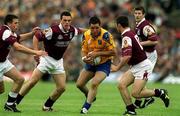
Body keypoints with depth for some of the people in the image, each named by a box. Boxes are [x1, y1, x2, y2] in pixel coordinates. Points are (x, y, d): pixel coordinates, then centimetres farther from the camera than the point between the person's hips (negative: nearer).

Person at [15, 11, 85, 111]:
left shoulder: (72, 30, -4)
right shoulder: (53, 30, -23)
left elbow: (79, 31, 21)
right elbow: (36, 36, -19)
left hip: (58, 61, 6)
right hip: (47, 58, -6)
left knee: (62, 87, -2)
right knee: (32, 81, -14)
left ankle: (47, 106, 16)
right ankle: (13, 102, -5)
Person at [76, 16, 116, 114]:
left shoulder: (105, 35, -23)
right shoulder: (86, 35, -8)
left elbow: (113, 52, -22)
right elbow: (84, 50, 2)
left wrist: (97, 54, -29)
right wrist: (84, 58, -21)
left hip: (104, 64, -6)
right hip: (91, 63, 6)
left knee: (94, 84, -24)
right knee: (79, 84, 5)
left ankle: (86, 107, -18)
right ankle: (90, 96, 34)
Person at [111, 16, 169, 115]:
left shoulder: (126, 37, -20)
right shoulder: (131, 33, 11)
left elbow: (127, 56, -31)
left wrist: (117, 68, -20)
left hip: (143, 66, -10)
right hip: (135, 67, 10)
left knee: (135, 94, -13)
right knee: (121, 85, -4)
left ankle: (160, 93, 4)